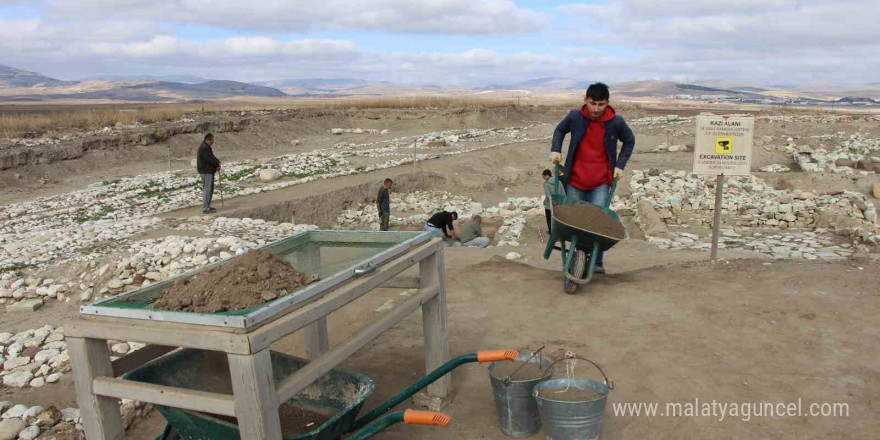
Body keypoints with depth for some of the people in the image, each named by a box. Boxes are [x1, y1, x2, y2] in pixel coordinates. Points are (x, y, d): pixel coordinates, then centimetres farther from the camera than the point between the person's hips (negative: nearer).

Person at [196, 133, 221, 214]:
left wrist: (217, 163, -4)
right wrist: (218, 163, -6)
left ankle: (207, 206, 24)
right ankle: (205, 209, -5)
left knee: (210, 189, 16)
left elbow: (212, 157, 15)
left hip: (209, 171, 11)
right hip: (206, 172, -11)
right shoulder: (204, 148, -19)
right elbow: (210, 159, -23)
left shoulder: (207, 147, 16)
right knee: (207, 189, -8)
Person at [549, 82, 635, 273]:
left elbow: (629, 141, 10)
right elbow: (559, 130, 13)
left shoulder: (616, 122, -9)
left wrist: (620, 165, 2)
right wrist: (555, 150, -1)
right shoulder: (575, 117, -8)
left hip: (601, 182, -1)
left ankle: (597, 261, 5)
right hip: (575, 181, 2)